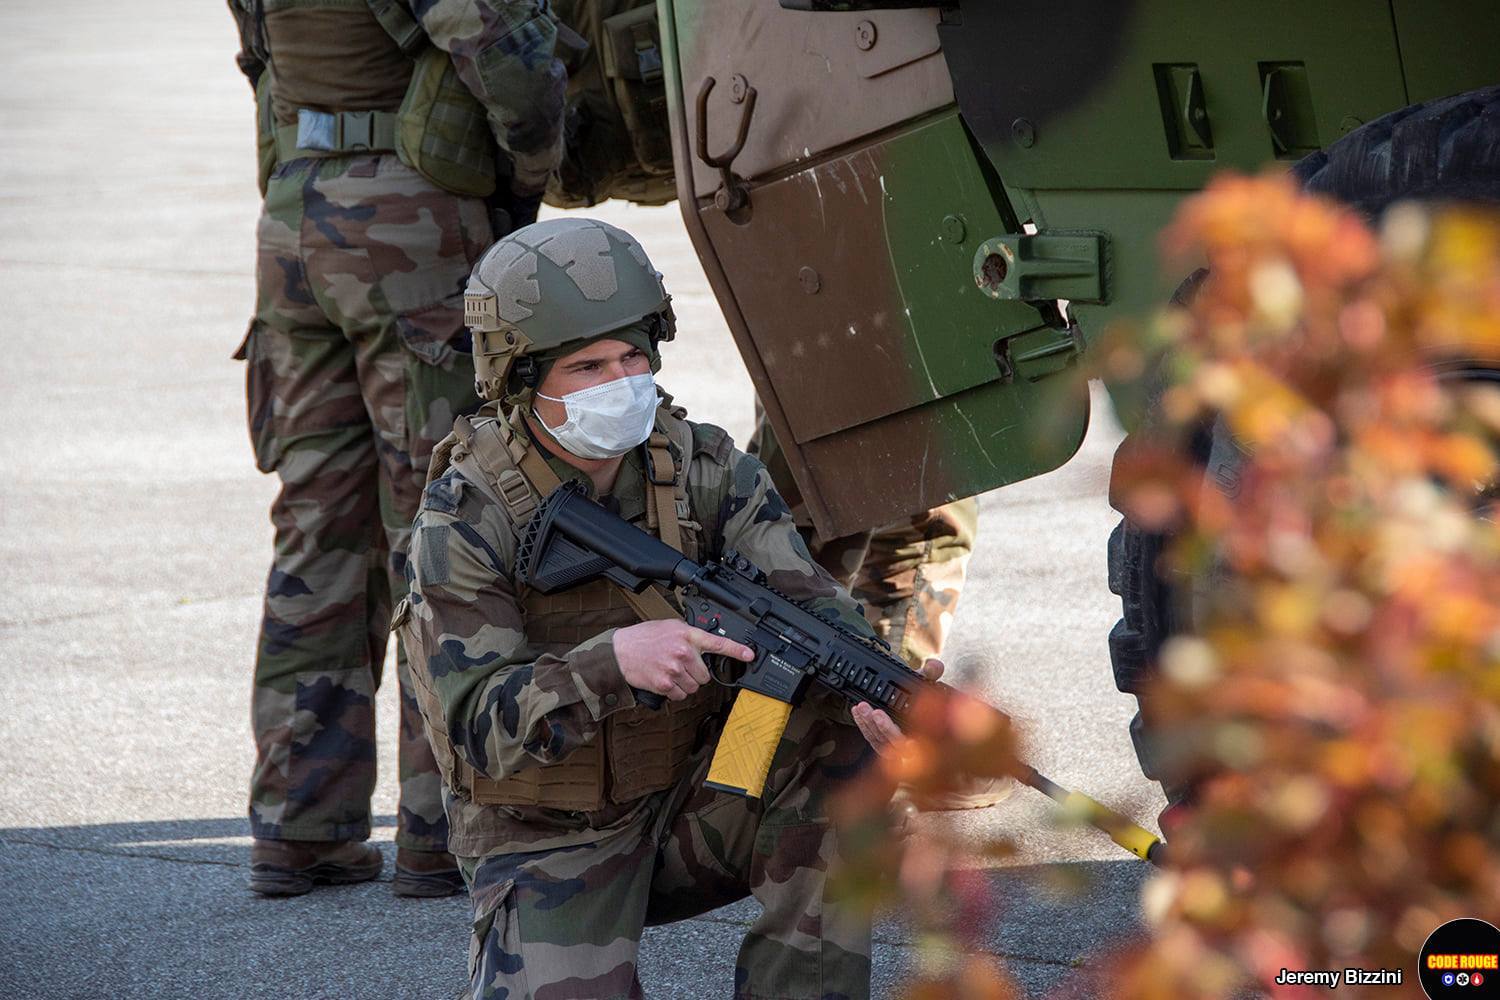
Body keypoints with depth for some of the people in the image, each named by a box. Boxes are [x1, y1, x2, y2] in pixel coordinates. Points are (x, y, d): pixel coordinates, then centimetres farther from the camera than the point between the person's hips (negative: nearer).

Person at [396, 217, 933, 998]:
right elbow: (477, 724, -24)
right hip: (550, 839, -3)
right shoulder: (465, 520, -17)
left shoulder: (706, 472, -7)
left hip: (689, 806, 3)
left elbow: (803, 598, -19)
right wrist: (615, 660, -42)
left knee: (844, 745, -23)